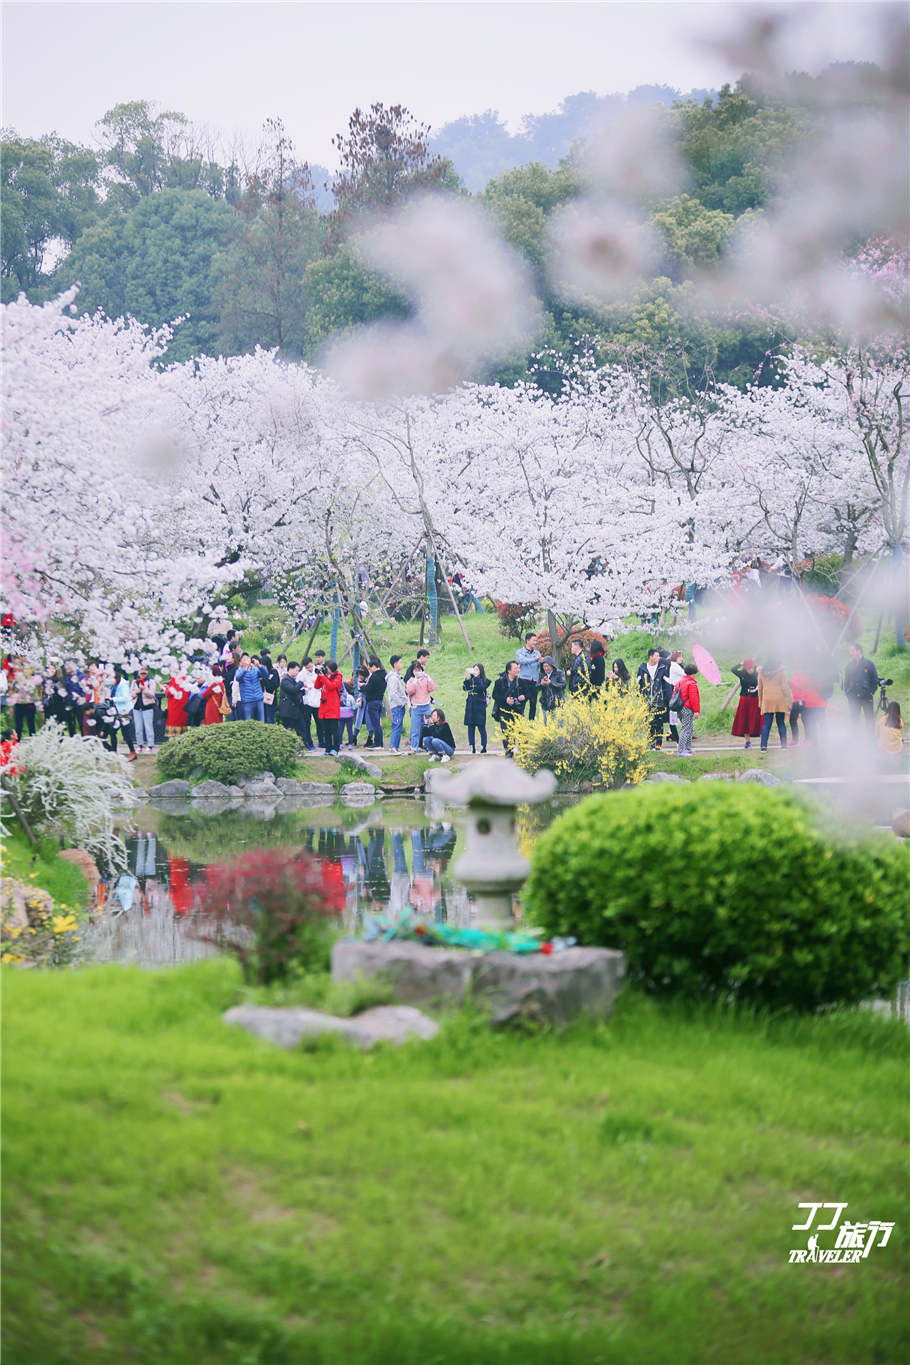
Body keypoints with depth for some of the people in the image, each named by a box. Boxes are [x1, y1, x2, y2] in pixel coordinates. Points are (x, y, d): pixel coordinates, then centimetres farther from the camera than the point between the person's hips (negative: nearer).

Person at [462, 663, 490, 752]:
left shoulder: (484, 680, 0)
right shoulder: (470, 680, 11)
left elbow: (482, 688, -19)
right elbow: (465, 688, -1)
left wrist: (476, 677, -19)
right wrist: (467, 677, -10)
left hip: (480, 705, -4)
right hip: (470, 705, 4)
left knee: (481, 726, -4)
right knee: (470, 726, 3)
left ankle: (483, 746, 3)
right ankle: (472, 746, 5)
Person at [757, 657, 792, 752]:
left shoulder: (762, 671, 3)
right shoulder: (781, 670, -7)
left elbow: (760, 688, 11)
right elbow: (785, 687, -7)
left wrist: (760, 701, 21)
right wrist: (790, 700, -1)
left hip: (767, 701, 2)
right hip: (780, 701, -2)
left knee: (766, 724, 1)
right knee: (781, 723, 7)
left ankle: (763, 746, -9)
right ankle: (784, 745, 10)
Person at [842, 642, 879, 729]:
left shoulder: (868, 663, 1)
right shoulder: (850, 665, 10)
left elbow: (875, 679, 3)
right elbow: (846, 680, 14)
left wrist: (871, 692, -5)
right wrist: (846, 694, 6)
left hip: (866, 696, -3)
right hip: (853, 697, 3)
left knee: (870, 718, 2)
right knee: (855, 718, 1)